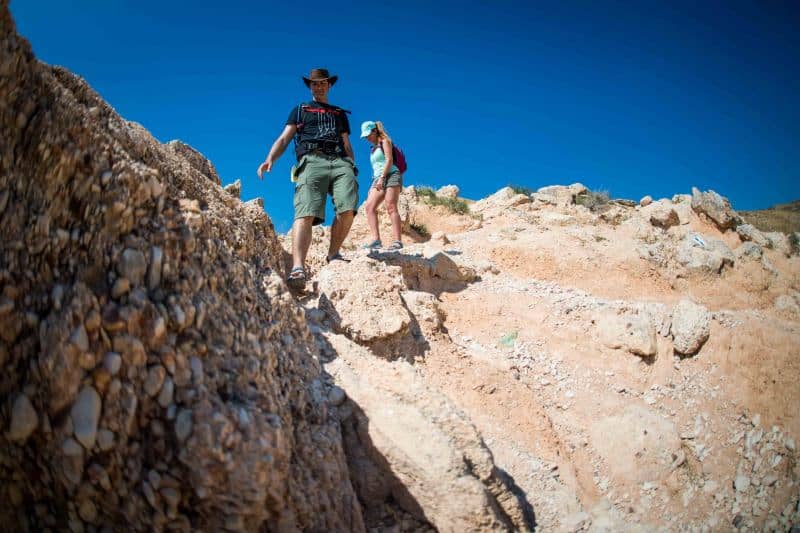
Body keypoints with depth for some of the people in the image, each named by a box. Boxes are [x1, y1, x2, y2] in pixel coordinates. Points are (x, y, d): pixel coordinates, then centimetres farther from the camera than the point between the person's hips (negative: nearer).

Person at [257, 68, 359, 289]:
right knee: (305, 214, -23)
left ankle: (333, 255, -4)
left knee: (348, 210, -23)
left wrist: (352, 166, 11)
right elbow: (284, 139, 16)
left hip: (340, 162, 2)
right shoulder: (299, 110, 27)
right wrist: (270, 159, -2)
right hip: (312, 161, -2)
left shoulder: (340, 114, 34)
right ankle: (298, 269, -36)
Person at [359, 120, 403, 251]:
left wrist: (382, 177, -17)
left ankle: (397, 241, -24)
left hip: (391, 175, -8)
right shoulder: (374, 148, 27)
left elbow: (389, 160, -8)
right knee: (369, 207, -10)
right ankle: (376, 240, -19)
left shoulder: (384, 141, 5)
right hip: (378, 179, 8)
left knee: (391, 207, -18)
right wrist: (373, 186, 18)